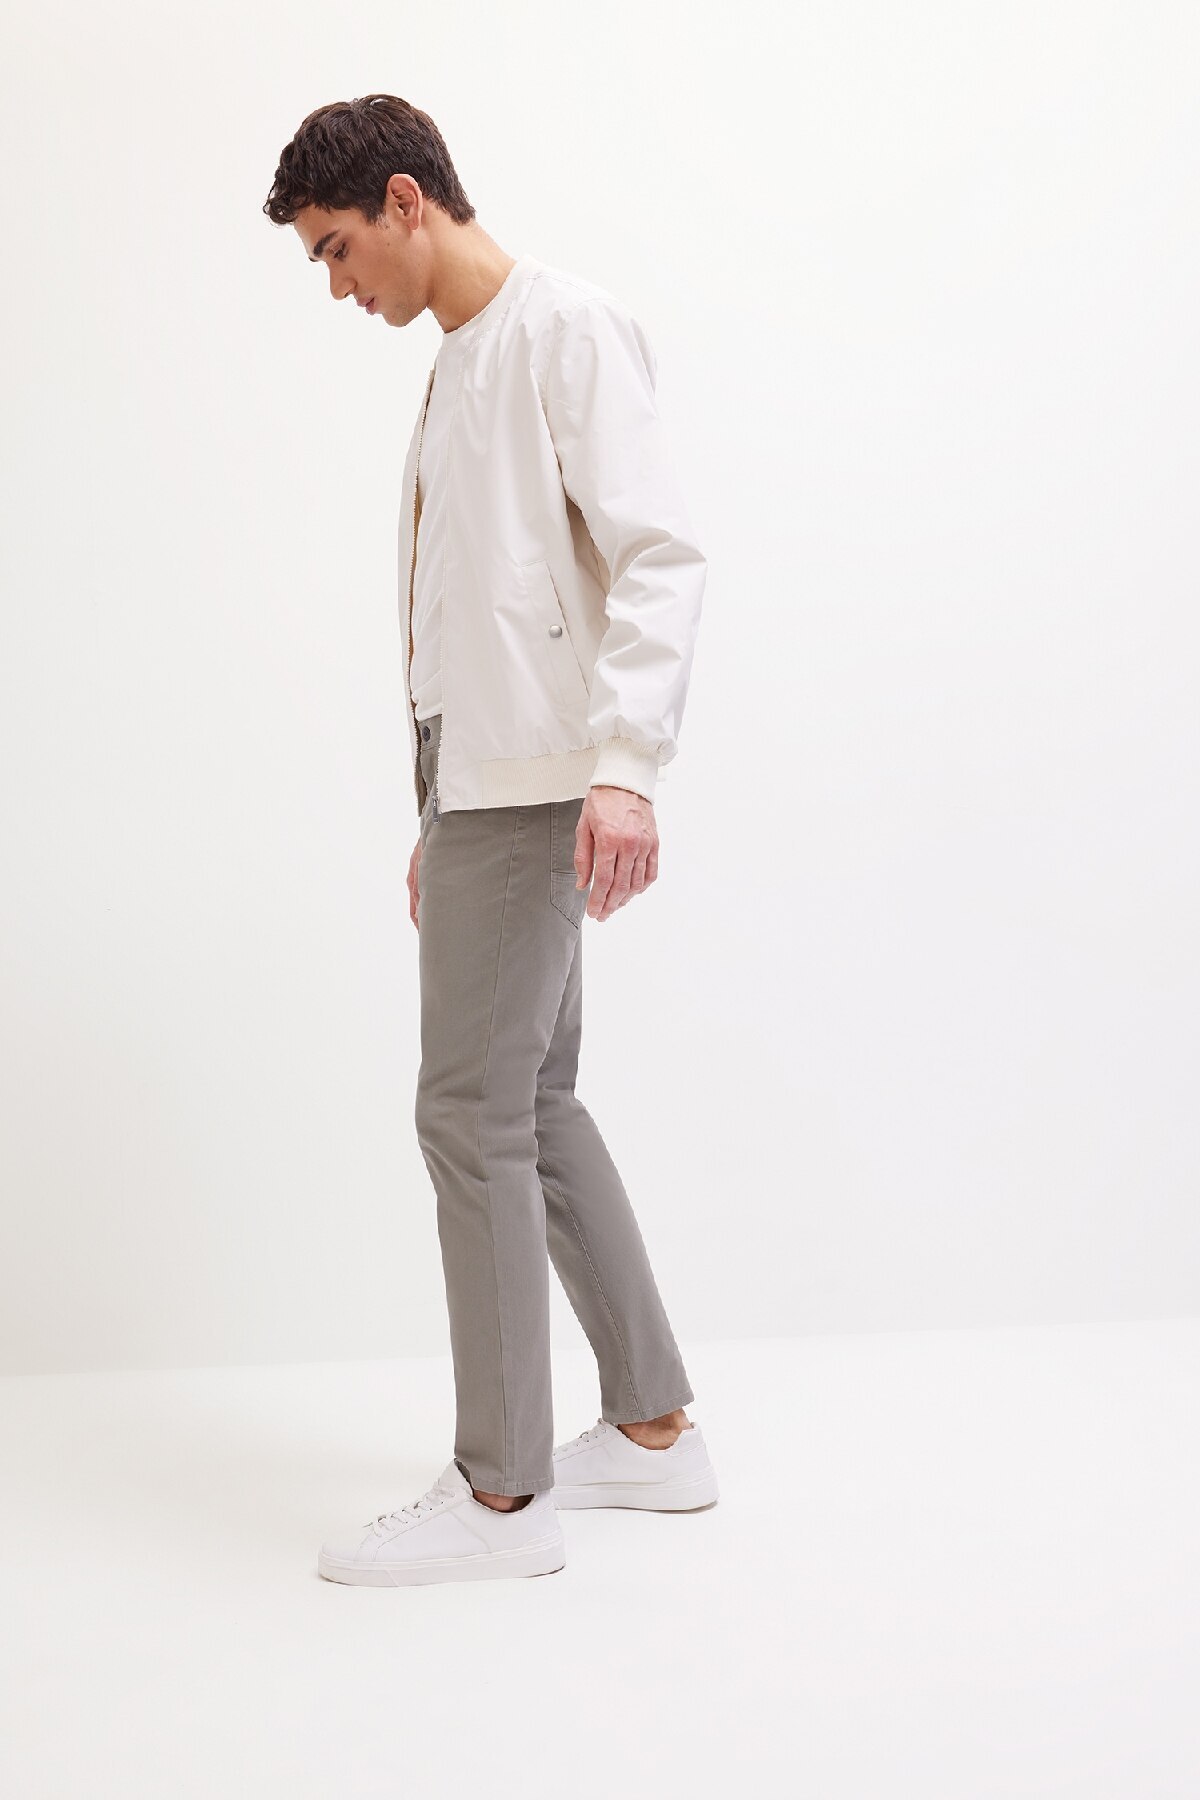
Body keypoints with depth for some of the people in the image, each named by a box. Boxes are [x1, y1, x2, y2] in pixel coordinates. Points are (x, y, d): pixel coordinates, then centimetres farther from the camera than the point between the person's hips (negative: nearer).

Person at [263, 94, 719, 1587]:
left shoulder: (566, 326, -5)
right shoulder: (454, 366, 22)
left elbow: (657, 554, -16)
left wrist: (625, 766, -27)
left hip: (537, 790, -10)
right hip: (479, 788, 10)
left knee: (473, 1112, -8)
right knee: (534, 1107, 11)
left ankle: (502, 1491, 2)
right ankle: (655, 1431, 22)